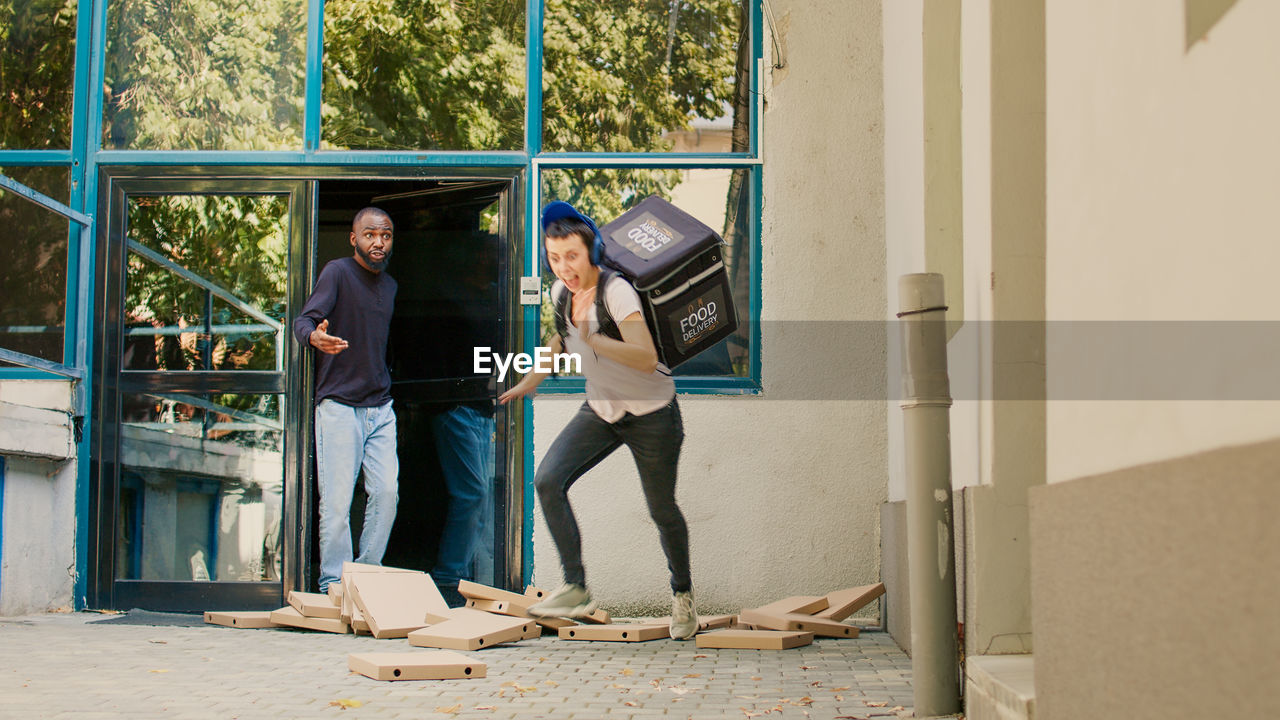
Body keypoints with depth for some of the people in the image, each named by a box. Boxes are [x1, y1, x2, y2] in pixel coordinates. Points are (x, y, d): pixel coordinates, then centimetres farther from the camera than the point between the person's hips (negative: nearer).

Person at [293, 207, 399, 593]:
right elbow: (304, 319, -17)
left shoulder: (389, 285, 16)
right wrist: (315, 337, -39)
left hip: (380, 408, 6)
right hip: (339, 405, -6)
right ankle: (333, 583, 1)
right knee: (337, 500, -6)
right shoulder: (338, 272, -5)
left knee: (387, 493, 0)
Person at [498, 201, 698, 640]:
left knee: (662, 511, 5)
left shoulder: (616, 292, -25)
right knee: (547, 480, -13)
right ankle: (576, 590, -9)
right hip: (600, 410, 6)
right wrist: (530, 382, 17)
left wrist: (594, 340, -46)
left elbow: (646, 358, -36)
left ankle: (682, 595, 30)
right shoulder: (561, 292, -4)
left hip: (651, 414, -6)